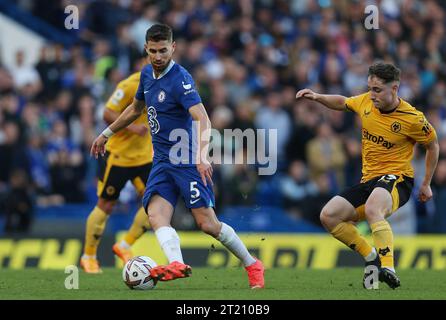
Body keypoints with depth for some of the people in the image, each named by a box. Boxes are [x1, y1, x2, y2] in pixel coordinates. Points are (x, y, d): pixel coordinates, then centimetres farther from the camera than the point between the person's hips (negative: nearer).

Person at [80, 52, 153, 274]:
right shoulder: (130, 85, -18)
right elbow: (108, 114, -20)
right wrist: (132, 127, -32)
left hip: (144, 155, 6)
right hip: (118, 155, -6)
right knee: (106, 205, 2)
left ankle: (124, 246, 11)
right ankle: (88, 256, 17)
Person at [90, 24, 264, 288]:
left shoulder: (180, 79, -17)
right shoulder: (147, 74, 9)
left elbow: (202, 119, -30)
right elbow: (136, 109, 28)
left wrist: (203, 157, -44)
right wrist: (106, 134, 35)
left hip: (188, 161, -7)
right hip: (163, 162, 7)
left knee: (207, 223, -8)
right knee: (156, 214, -19)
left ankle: (252, 265, 12)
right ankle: (177, 264, -40)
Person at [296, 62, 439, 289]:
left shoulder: (412, 118, -13)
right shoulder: (365, 102, 2)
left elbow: (432, 145, 3)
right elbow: (342, 103, 24)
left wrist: (426, 184, 8)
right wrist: (317, 97, 6)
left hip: (396, 179, -7)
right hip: (368, 179, 7)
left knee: (372, 210, -40)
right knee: (328, 216, -8)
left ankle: (388, 268, -49)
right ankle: (371, 256, 4)